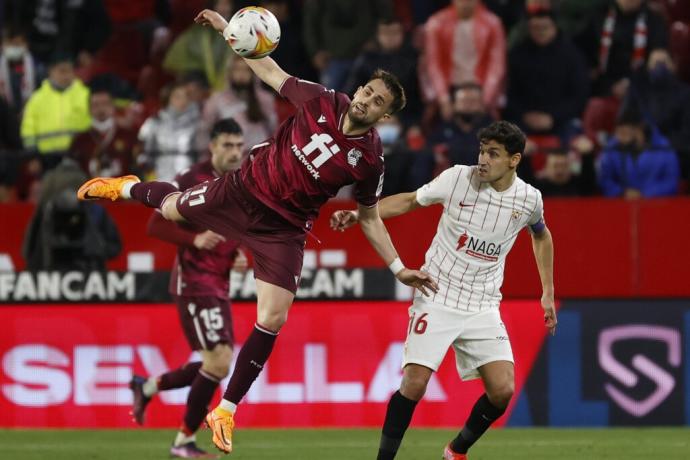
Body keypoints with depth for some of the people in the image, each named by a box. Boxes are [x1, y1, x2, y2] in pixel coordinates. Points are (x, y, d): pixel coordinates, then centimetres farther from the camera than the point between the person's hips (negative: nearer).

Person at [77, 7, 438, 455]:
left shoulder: (370, 160, -17)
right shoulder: (322, 101, -17)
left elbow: (370, 218, -3)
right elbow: (270, 72, -2)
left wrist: (399, 268, -11)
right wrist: (228, 30, -6)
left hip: (284, 229, -1)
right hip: (243, 191, 2)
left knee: (273, 320, -12)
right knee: (172, 209, 21)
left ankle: (226, 411, 4)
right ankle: (129, 187, 61)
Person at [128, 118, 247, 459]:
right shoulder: (191, 180, -11)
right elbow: (156, 225, -11)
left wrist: (241, 257, 4)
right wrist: (195, 239, -24)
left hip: (218, 286, 8)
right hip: (194, 281, -8)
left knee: (214, 365, 10)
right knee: (219, 360, -15)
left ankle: (147, 387, 31)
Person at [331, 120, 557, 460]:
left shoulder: (529, 199, -2)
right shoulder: (458, 178, -10)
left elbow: (541, 235, 20)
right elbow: (410, 201, 5)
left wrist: (548, 292, 20)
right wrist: (359, 214, -5)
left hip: (483, 308, 3)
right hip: (436, 300, -2)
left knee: (502, 390, -9)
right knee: (414, 383, -15)